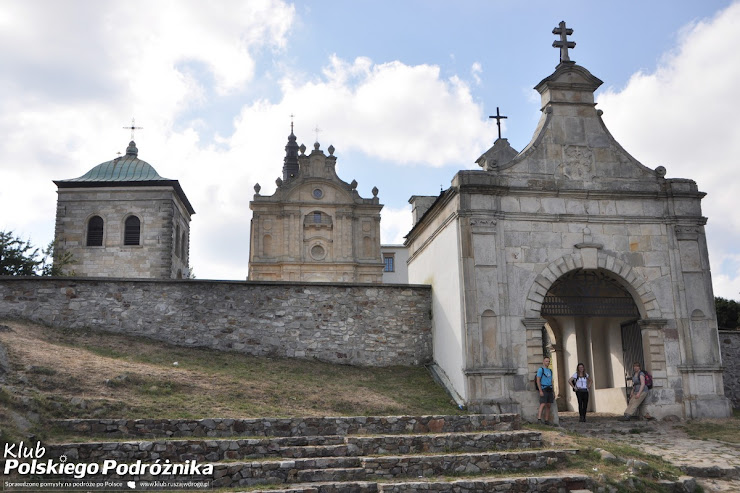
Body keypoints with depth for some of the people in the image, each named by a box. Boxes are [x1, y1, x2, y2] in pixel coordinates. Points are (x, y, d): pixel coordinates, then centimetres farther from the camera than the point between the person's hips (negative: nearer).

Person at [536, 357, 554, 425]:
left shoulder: (550, 370, 18)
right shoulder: (540, 369, -4)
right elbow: (538, 381, -10)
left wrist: (553, 392, 15)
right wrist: (540, 391, -18)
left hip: (550, 390, 7)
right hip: (543, 389, -7)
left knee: (548, 406, 6)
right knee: (543, 404, -18)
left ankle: (547, 420, 9)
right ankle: (539, 419, -25)